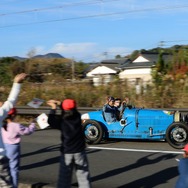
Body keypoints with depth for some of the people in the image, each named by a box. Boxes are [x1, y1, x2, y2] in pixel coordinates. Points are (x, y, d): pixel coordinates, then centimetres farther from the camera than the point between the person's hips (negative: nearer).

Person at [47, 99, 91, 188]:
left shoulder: (62, 121, -16)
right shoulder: (78, 117, -8)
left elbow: (51, 121, 2)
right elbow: (72, 110, 12)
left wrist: (53, 108, 9)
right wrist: (59, 103, 14)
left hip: (67, 152, -2)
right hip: (79, 151, 2)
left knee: (64, 175, 9)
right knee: (83, 174, 8)